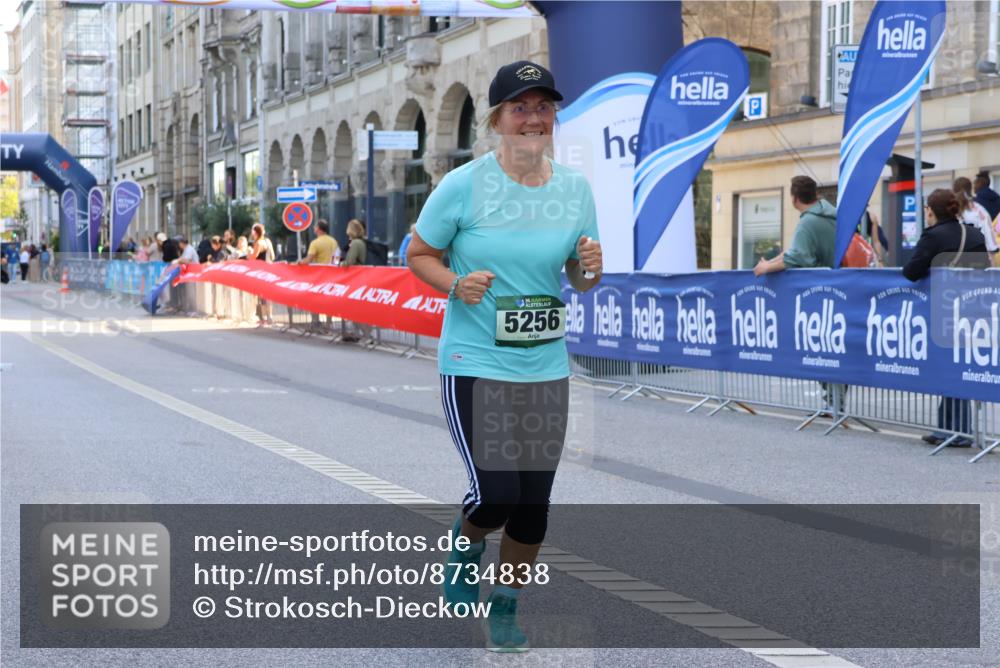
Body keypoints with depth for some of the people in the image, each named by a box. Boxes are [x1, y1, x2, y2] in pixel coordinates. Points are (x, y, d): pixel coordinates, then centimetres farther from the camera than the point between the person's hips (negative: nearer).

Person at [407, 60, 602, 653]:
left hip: (546, 367, 4)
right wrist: (456, 284, -18)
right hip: (474, 364, -4)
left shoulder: (576, 189, 3)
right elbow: (419, 255, 1)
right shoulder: (464, 186, -10)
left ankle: (507, 606, 31)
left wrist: (591, 269, -10)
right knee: (495, 496, -15)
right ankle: (467, 541, 22)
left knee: (533, 504, 8)